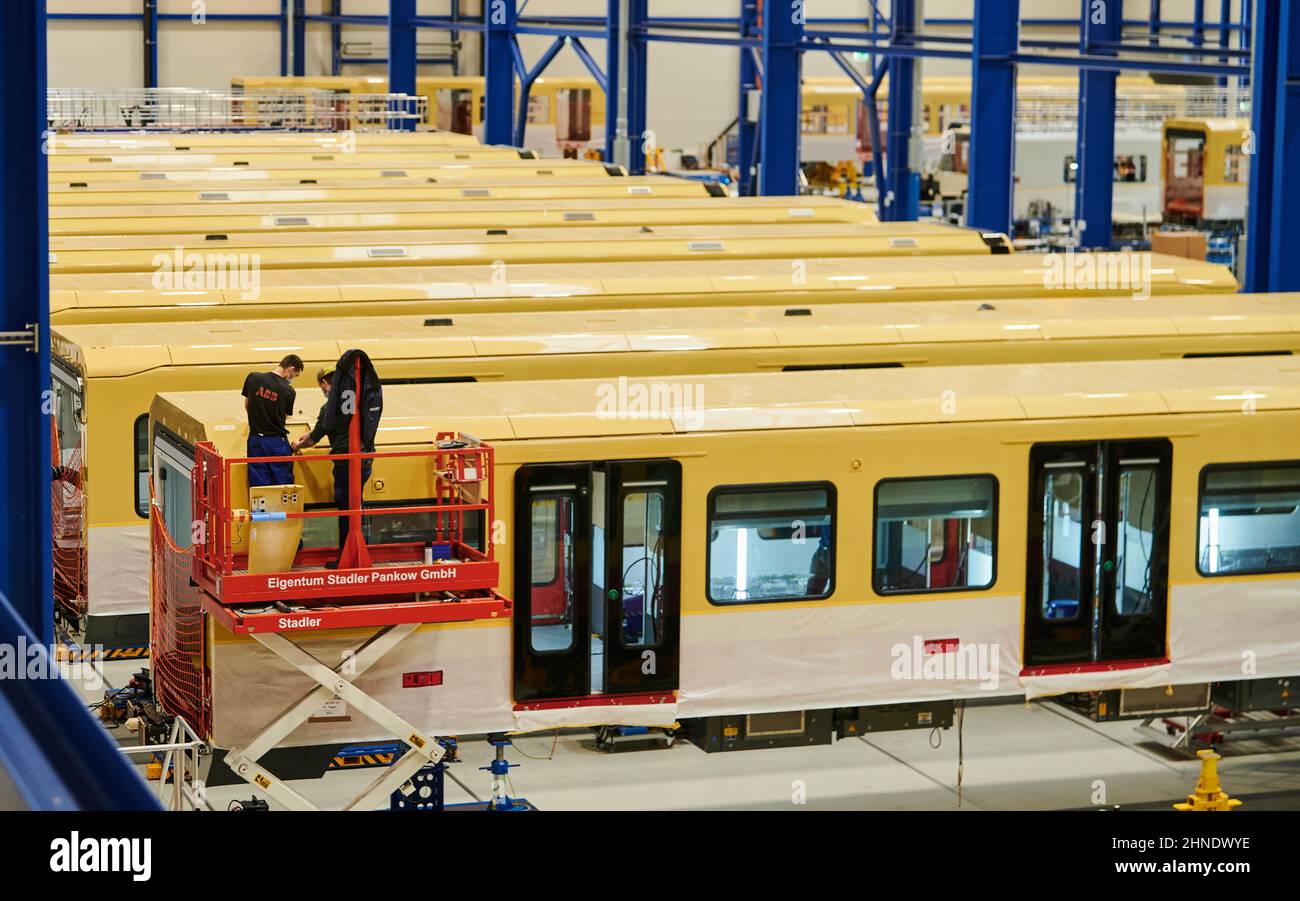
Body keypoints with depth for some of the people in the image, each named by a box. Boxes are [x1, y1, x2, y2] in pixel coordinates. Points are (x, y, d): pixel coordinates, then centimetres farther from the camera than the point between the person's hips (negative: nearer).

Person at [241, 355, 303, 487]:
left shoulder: (253, 378, -4)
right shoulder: (288, 391, -10)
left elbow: (247, 405, 9)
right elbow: (285, 416, 2)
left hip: (256, 440, 2)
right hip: (278, 441, -2)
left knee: (259, 486, 4)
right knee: (283, 485, 6)